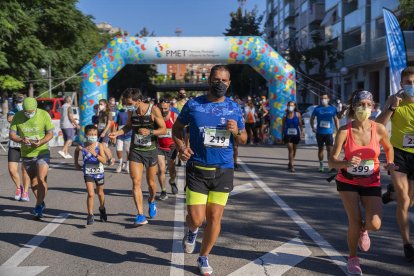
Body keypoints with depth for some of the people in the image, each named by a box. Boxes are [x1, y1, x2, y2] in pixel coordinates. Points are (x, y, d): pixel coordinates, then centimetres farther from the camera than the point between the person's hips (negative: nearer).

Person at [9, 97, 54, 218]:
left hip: (42, 152, -3)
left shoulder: (44, 115, -12)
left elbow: (50, 133, -7)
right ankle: (41, 203, 33)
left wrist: (40, 142, -25)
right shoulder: (17, 116, -6)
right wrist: (21, 140, -25)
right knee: (33, 181, 14)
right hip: (26, 154, 3)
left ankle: (39, 206, -2)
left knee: (41, 179, -16)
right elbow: (12, 134, -4)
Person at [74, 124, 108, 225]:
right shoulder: (81, 146, -12)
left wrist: (95, 154, -36)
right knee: (90, 194, -13)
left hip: (99, 172, 1)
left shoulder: (99, 145, -17)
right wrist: (76, 163, 14)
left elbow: (104, 161, -23)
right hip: (88, 173, 0)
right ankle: (90, 215, -4)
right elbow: (76, 151, 15)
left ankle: (102, 209, 44)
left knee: (100, 193, 18)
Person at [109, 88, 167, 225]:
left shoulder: (153, 110, -15)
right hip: (135, 150, 2)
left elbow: (164, 130, -11)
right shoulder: (131, 111, -3)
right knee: (136, 182, -10)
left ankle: (152, 201, 44)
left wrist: (150, 132, -28)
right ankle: (141, 215, -8)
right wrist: (117, 133, -1)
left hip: (150, 151, -2)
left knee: (151, 182, 11)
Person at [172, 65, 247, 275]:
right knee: (196, 218, -7)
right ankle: (192, 230, 33)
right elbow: (177, 128, 12)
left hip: (223, 170, 2)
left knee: (214, 218, 5)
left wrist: (236, 132, -10)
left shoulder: (234, 108, 4)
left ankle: (203, 258, 27)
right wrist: (181, 147, -6)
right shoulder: (193, 105, -1)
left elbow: (243, 139, 13)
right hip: (197, 170, -2)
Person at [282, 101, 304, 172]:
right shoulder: (285, 116, 0)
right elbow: (283, 126, 6)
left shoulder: (297, 114, -1)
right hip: (288, 134, -1)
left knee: (294, 149, 13)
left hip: (296, 134, 2)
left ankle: (290, 163, 33)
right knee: (290, 149, -11)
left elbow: (300, 124, -1)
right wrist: (282, 136, 6)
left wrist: (302, 131, -15)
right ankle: (291, 165, -11)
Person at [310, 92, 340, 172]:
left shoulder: (332, 109, 3)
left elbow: (336, 119, 10)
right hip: (319, 132, 1)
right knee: (320, 149, 9)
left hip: (329, 132, -1)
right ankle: (321, 165, 20)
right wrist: (313, 127, -3)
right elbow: (312, 118, 11)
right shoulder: (317, 109, 2)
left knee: (330, 149, -8)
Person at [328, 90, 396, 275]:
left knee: (375, 224, -14)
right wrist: (347, 163, -37)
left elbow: (388, 148, 12)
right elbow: (332, 161, -18)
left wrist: (390, 163, -6)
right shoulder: (344, 131, -15)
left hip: (371, 183, 1)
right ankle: (352, 258, 15)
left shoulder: (379, 129, -11)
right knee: (354, 221, -12)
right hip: (347, 182, -1)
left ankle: (363, 231, 26)